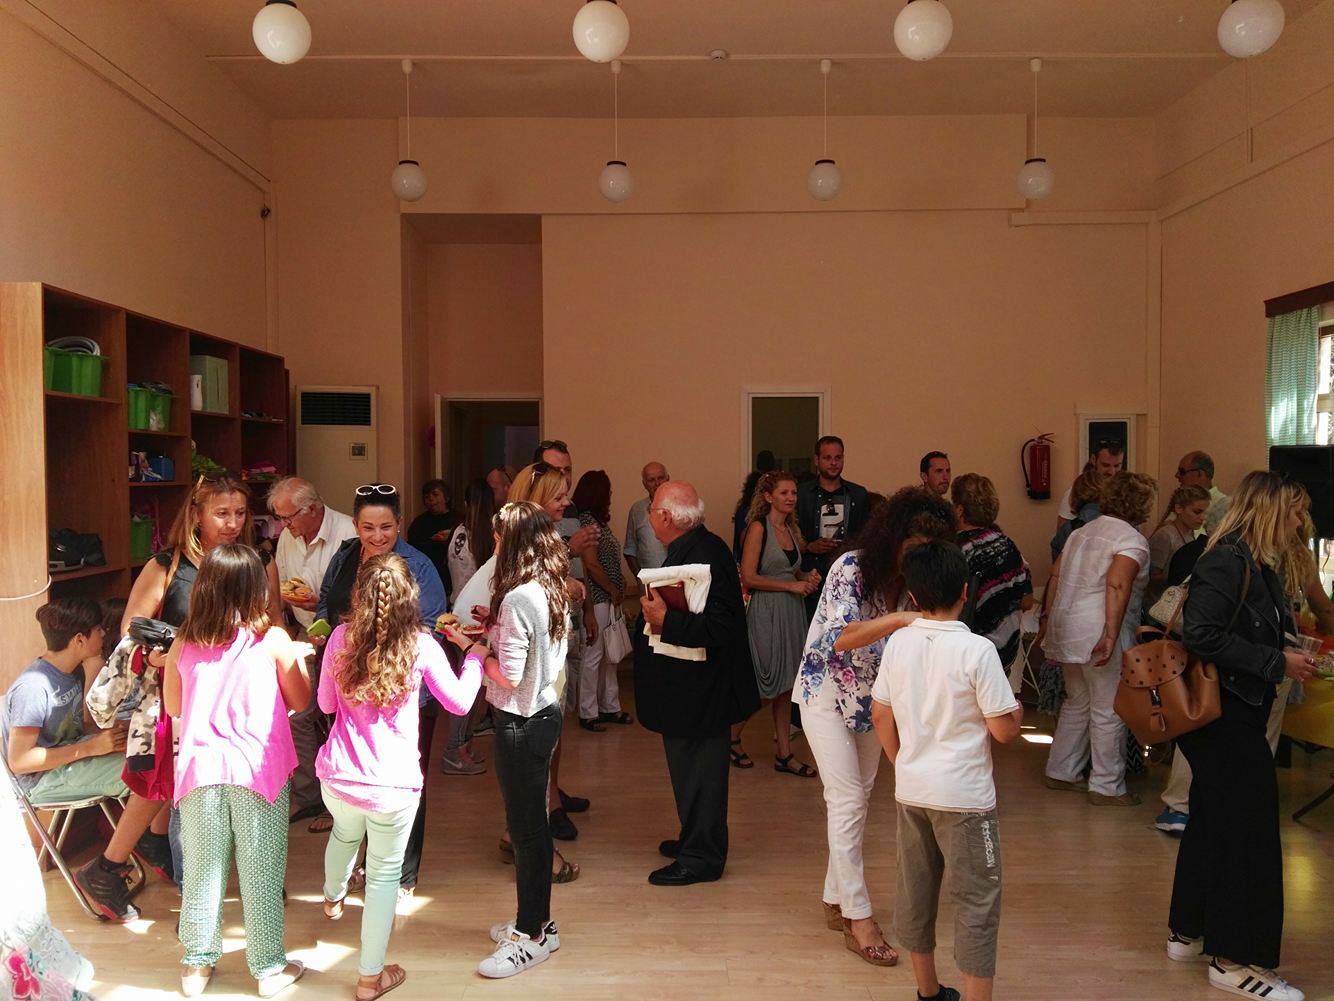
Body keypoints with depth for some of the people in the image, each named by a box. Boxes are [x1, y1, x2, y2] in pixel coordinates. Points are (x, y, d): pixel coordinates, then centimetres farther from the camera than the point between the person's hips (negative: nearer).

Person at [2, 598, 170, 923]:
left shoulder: (74, 670, 8)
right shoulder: (32, 688, -21)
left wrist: (111, 730, -3)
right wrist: (92, 746, -24)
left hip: (75, 754, 9)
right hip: (45, 778, -9)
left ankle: (156, 841, 9)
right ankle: (103, 874, -17)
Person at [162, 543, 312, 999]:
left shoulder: (184, 644, 0)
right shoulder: (272, 640, -9)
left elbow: (173, 706, 13)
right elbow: (300, 702, 1)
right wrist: (299, 658, 16)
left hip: (200, 769, 3)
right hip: (259, 771, -3)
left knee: (202, 871, 15)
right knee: (261, 874, 8)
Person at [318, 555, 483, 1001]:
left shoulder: (341, 638, -7)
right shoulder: (421, 645, -14)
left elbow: (326, 704, 7)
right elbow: (459, 702, -1)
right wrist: (475, 656, 12)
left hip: (339, 778, 4)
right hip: (393, 786, -4)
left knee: (344, 834, 35)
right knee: (384, 873, 13)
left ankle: (333, 898, 65)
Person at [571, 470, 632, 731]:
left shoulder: (598, 521, 14)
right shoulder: (587, 521, -14)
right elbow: (591, 564, -19)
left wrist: (619, 588, 4)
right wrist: (614, 590, -11)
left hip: (609, 597, 10)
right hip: (597, 598, -10)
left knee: (609, 655, 15)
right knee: (593, 655, -2)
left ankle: (610, 707, 25)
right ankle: (588, 713, 7)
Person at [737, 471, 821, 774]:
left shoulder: (791, 529, 13)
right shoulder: (759, 527, -10)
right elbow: (748, 577, -15)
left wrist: (807, 577, 3)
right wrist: (791, 585, -15)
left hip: (792, 612, 7)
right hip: (766, 611, -7)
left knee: (786, 686, 10)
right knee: (765, 686, -2)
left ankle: (783, 755, 17)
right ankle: (732, 737, 20)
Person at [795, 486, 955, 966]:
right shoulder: (851, 568, -22)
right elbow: (840, 638, -33)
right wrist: (900, 619, -40)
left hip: (872, 698, 6)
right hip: (827, 692, -6)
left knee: (856, 801, 11)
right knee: (848, 801, -7)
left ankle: (836, 900, 25)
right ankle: (859, 918, 1)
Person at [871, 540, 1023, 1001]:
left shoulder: (898, 643, -3)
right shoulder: (977, 650, -17)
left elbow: (881, 714, 6)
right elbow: (1004, 730, -13)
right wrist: (1017, 710, 8)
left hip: (910, 790, 6)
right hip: (963, 797, -5)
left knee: (914, 892, 17)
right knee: (977, 902, 7)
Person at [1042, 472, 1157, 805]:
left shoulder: (1083, 531, 15)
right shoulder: (1132, 540, -10)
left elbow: (1056, 574, 16)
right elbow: (1117, 585, -24)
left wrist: (1051, 616, 22)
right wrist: (1111, 635, -29)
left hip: (1066, 628, 8)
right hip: (1098, 633, -8)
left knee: (1077, 703, 20)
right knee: (1108, 712, 2)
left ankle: (1061, 772, 26)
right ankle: (1107, 787, 9)